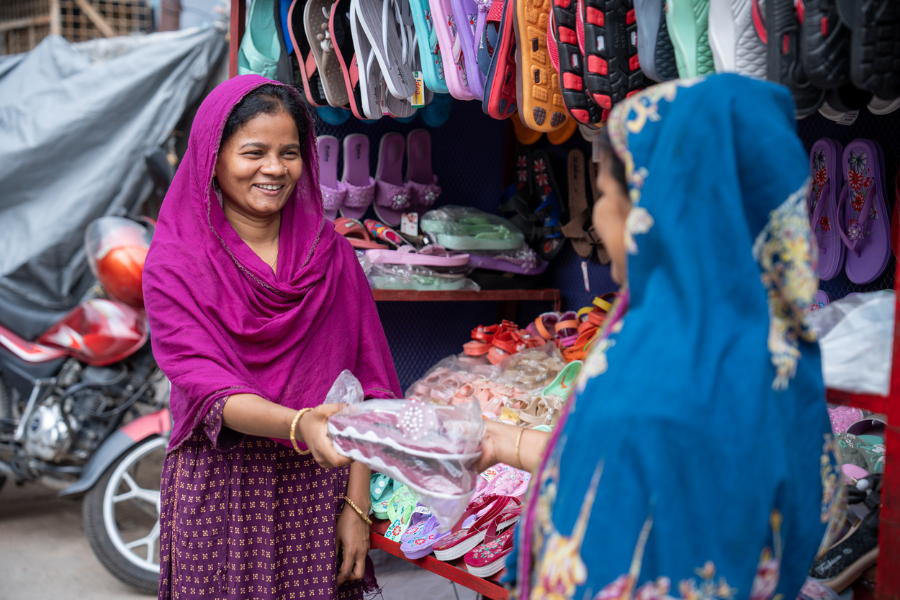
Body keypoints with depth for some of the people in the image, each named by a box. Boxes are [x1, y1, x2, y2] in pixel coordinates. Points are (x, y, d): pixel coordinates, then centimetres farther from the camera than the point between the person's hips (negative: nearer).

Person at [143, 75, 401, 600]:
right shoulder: (173, 264, -6)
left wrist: (357, 506, -3)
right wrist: (298, 426, -34)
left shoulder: (330, 252, 2)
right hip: (220, 485, -2)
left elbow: (365, 383, 2)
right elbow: (209, 389, -15)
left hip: (319, 485, 2)